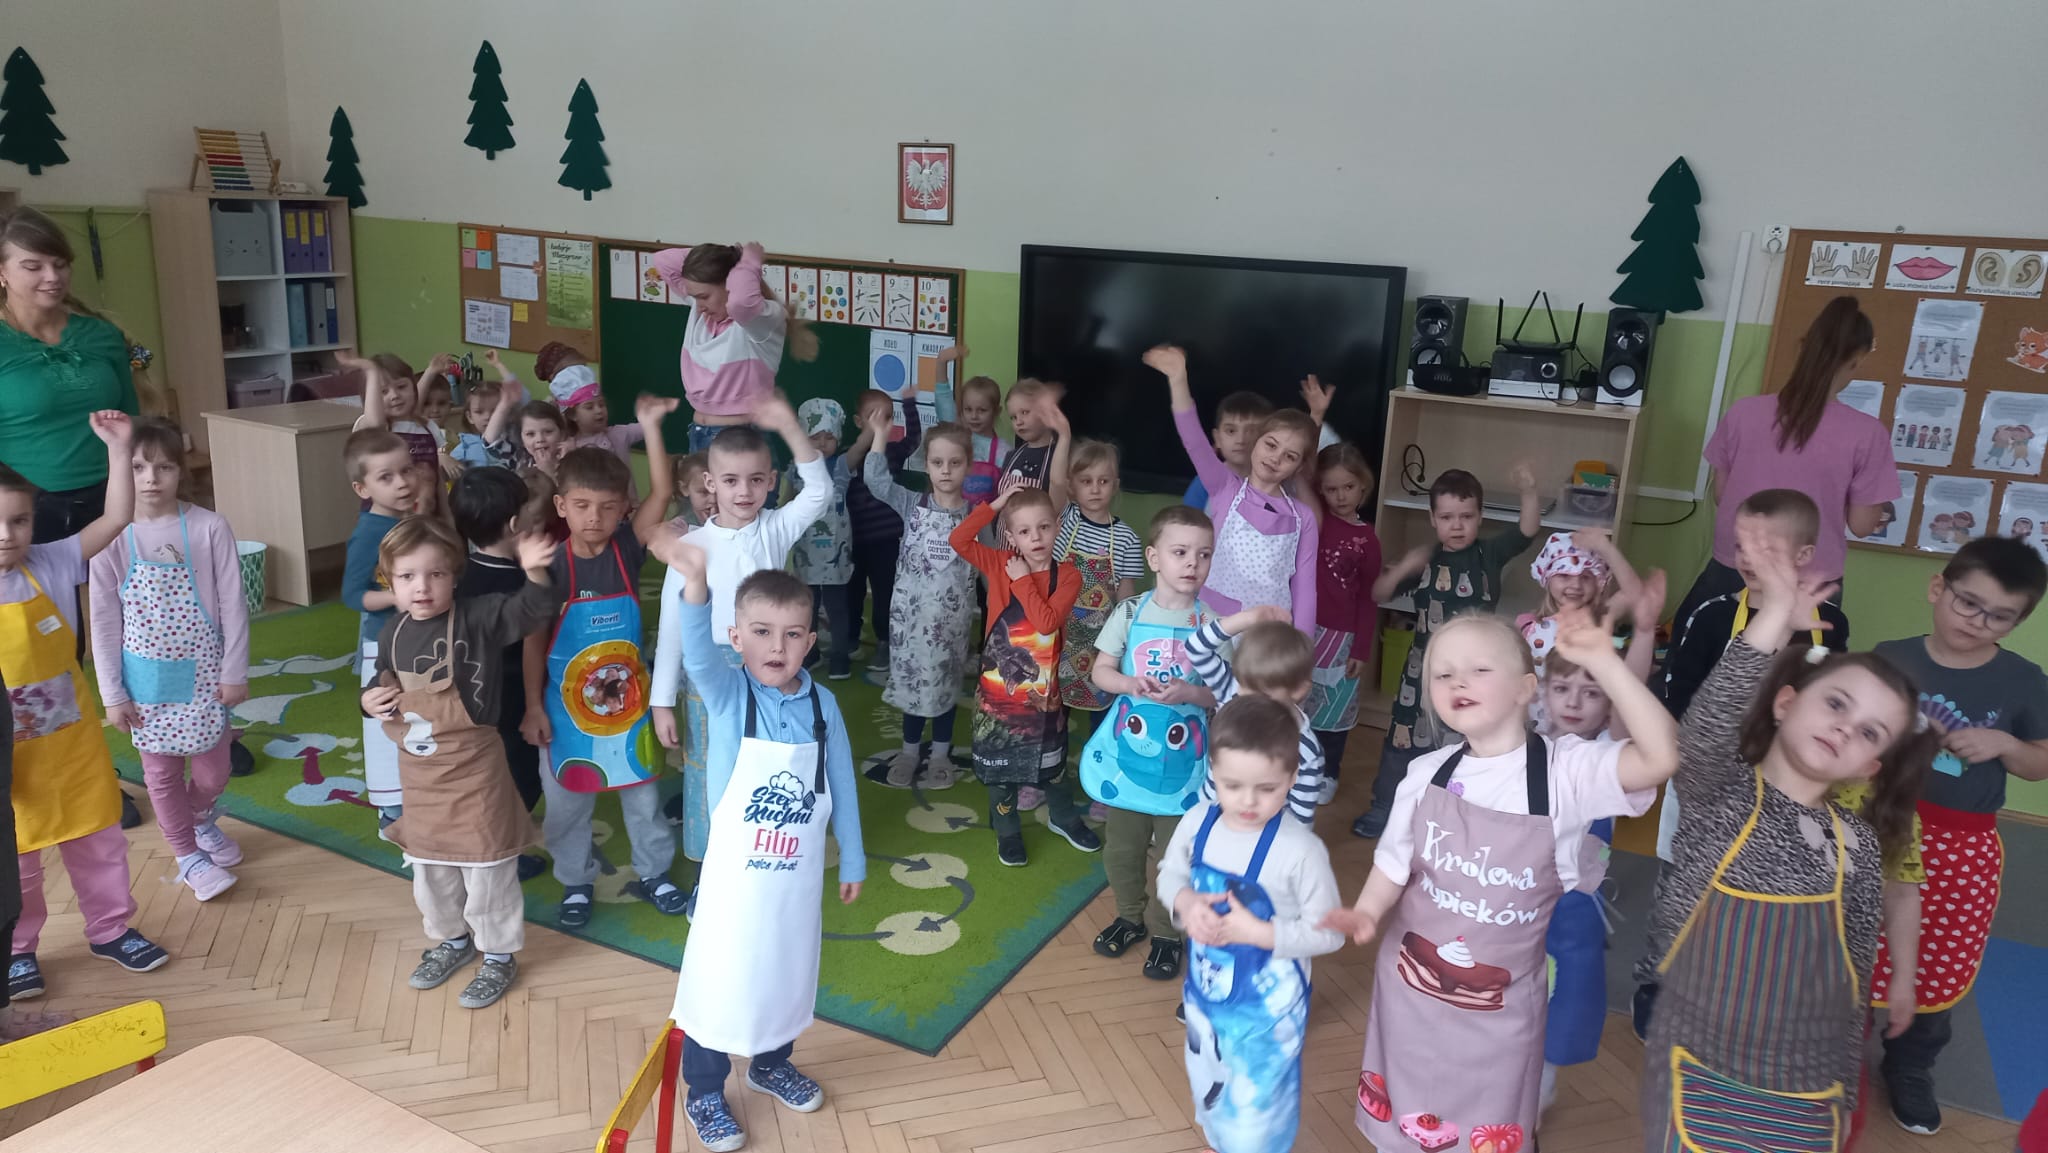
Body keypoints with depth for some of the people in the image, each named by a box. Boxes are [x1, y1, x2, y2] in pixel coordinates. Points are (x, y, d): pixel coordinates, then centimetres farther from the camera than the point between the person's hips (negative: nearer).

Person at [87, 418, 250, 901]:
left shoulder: (210, 528, -11)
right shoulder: (111, 539, -9)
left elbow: (232, 605, -6)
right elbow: (104, 622, -4)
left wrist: (235, 672, -5)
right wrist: (112, 693, -3)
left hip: (203, 672, 0)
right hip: (147, 679, 0)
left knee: (213, 770, 11)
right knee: (162, 773, 11)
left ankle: (201, 820, 44)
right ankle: (188, 855, 31)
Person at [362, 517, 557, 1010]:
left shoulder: (478, 617, -18)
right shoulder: (393, 633, -1)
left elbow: (529, 612, -34)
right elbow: (384, 685, 16)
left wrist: (534, 573, -53)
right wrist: (370, 700, -6)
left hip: (473, 770, -6)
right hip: (418, 773, 6)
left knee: (486, 868, 7)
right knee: (429, 866, 22)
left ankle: (500, 956, 26)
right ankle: (453, 939, 45)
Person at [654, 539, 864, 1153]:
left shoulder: (823, 705, -7)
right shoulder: (727, 693, -16)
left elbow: (842, 787, 1)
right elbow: (698, 652, -38)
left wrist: (852, 860, 7)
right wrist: (696, 584, -58)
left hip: (800, 877, 3)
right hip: (735, 874, -3)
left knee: (787, 972, 21)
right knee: (719, 980, 8)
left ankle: (771, 1064, 47)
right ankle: (704, 1095, 31)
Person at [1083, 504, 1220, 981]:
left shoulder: (1212, 624, -7)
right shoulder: (1130, 612, -5)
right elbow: (1100, 671, -1)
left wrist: (1189, 693, -23)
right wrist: (1130, 683, -21)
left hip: (1181, 759, -1)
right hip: (1128, 750, 2)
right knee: (1122, 846, 16)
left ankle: (1167, 932, 28)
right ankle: (1131, 916, 39)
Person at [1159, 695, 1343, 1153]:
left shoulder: (1301, 851, -27)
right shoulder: (1197, 822, -12)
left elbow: (1329, 933, -20)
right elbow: (1170, 874, 5)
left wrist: (1258, 932, -28)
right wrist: (1185, 903, -17)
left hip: (1266, 1008, -6)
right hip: (1205, 993, 6)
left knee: (1254, 1111, 9)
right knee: (1210, 1093, 29)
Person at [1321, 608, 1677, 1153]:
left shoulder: (1568, 770, -18)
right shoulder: (1427, 773, -9)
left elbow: (1661, 758, -34)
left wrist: (1603, 662, -38)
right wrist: (1367, 913, -13)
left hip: (1499, 1005, -2)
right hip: (1411, 987, 3)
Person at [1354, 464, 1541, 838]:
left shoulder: (1489, 554, -6)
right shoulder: (1424, 560, -3)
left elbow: (1527, 531, -19)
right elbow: (1379, 595, -2)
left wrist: (1528, 493, -35)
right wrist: (1402, 569, -20)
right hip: (1425, 666, 2)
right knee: (1405, 738, 12)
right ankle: (1383, 808, 29)